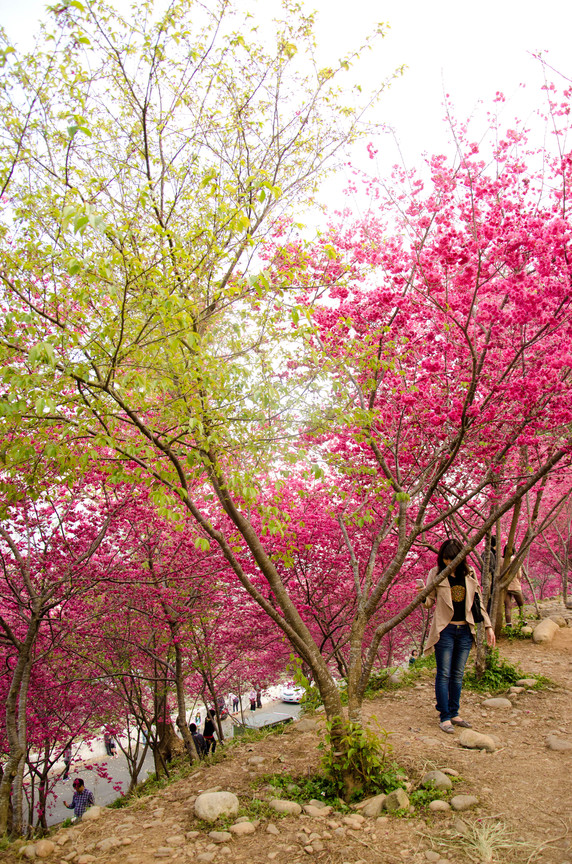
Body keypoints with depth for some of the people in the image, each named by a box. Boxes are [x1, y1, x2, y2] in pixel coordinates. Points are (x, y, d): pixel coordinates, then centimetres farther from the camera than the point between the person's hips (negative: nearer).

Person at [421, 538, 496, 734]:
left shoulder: (469, 574, 6)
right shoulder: (436, 573, -3)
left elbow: (478, 601, 13)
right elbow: (429, 602, -3)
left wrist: (488, 625, 9)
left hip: (465, 630, 4)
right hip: (445, 629, -3)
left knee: (458, 674, 11)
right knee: (444, 674, -2)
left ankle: (454, 713, 21)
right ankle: (444, 717, 6)